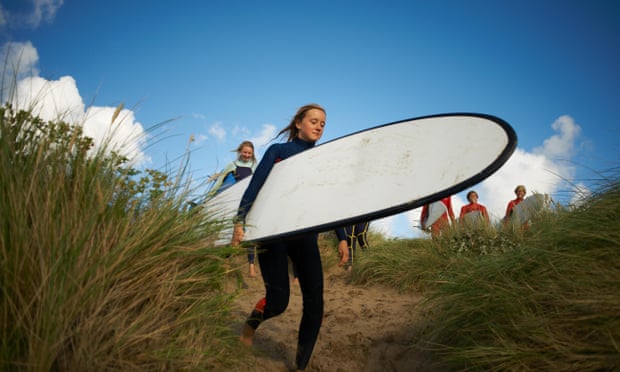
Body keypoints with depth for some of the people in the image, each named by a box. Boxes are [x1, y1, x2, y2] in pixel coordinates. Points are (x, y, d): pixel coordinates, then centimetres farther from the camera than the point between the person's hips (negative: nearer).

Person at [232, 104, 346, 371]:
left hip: (306, 235, 4)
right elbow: (255, 186, -5)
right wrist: (240, 221, -18)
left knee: (314, 301, -4)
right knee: (278, 300, -9)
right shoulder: (278, 151, 4)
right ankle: (250, 324, 27)